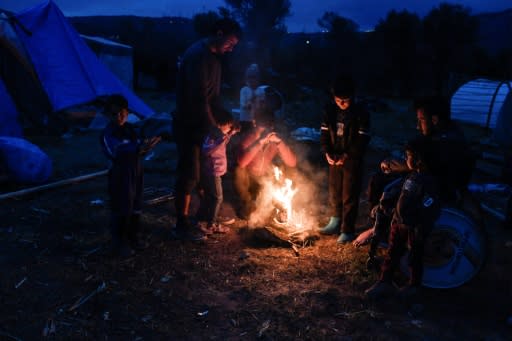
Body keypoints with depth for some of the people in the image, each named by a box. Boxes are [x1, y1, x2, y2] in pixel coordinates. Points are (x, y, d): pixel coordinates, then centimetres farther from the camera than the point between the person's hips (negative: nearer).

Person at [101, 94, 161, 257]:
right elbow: (117, 152, -30)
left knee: (135, 207, 16)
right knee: (121, 210, 0)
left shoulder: (130, 128, 9)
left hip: (136, 172, 7)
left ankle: (132, 238, 32)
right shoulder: (108, 133, -13)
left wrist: (145, 146, -23)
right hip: (120, 175, -7)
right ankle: (119, 243, 14)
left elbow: (139, 145, 2)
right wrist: (138, 148, -43)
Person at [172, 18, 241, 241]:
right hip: (188, 125, -9)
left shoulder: (214, 57, 13)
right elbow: (198, 97, -25)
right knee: (189, 175, -4)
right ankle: (181, 226, 7)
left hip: (201, 125, 9)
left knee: (199, 173, 13)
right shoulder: (197, 55, -18)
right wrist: (213, 127, -22)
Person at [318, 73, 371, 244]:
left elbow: (362, 140, -13)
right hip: (334, 158, 5)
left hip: (352, 160, -5)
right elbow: (324, 132, 5)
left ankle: (347, 230, 11)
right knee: (334, 192, 15)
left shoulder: (361, 113, -13)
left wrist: (347, 156, -19)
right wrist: (327, 152, -9)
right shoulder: (330, 110, 0)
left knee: (349, 195, 1)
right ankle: (335, 223, 31)